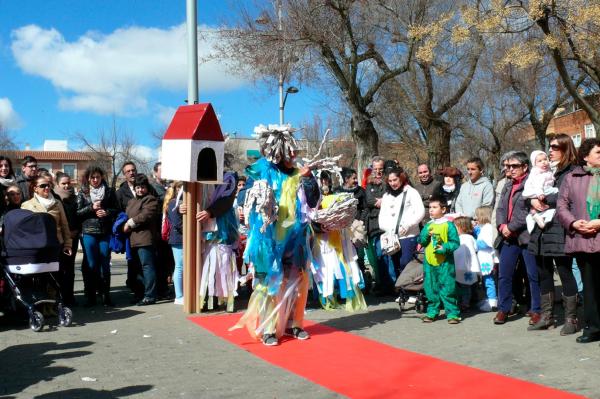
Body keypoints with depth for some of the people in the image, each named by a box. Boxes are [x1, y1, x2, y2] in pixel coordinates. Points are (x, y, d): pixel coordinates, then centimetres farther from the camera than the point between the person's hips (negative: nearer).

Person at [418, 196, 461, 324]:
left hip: (445, 263, -5)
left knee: (447, 289, -4)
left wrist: (444, 248, -21)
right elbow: (421, 241, 9)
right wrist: (426, 234, -9)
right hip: (429, 262, 5)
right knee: (431, 289, 12)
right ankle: (432, 312, 23)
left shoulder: (448, 225, -5)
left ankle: (452, 313, 3)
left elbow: (455, 243, -7)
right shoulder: (428, 225, 11)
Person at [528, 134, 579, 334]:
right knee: (544, 274, 11)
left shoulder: (572, 172, -3)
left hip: (559, 231, -7)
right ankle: (547, 316, 21)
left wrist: (544, 199, -8)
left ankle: (571, 319, 6)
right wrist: (533, 201, -4)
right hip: (542, 230, 7)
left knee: (565, 273, -2)